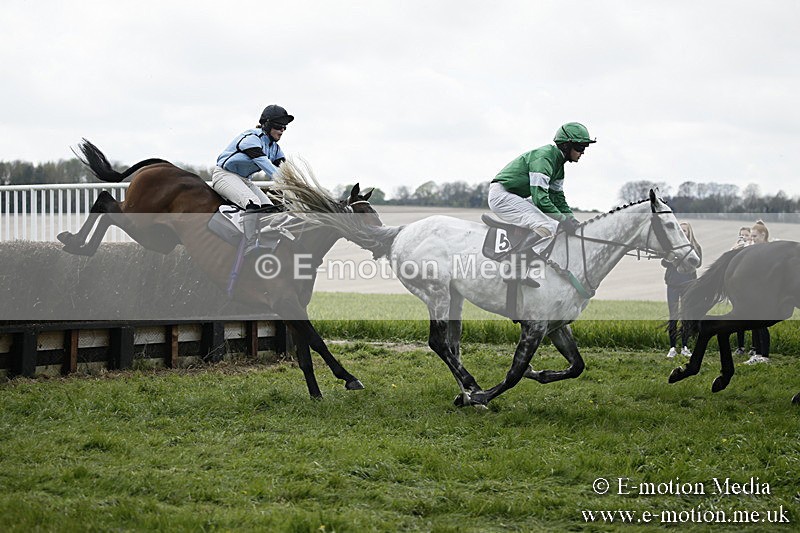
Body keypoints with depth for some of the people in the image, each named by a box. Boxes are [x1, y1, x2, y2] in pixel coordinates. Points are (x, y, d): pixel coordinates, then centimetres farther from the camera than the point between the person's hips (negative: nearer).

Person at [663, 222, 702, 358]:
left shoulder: (695, 247, 5)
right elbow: (664, 262, 0)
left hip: (688, 285, 0)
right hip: (673, 284, 0)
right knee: (673, 317, -2)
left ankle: (685, 347, 13)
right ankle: (672, 348, 0)